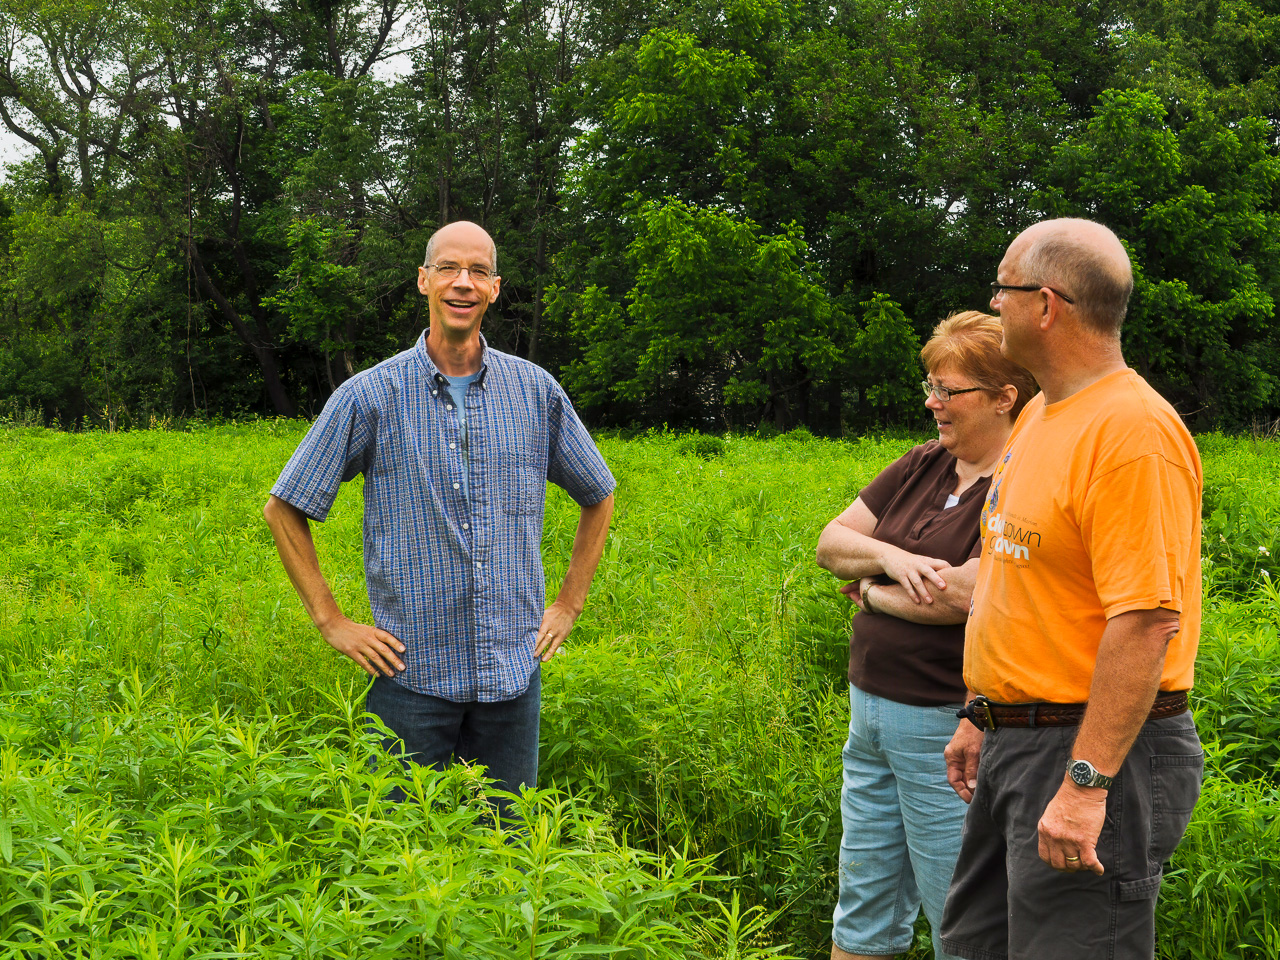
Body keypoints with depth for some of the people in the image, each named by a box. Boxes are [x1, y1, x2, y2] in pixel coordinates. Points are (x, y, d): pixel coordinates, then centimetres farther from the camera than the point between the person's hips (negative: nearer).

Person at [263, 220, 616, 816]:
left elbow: (598, 497, 19)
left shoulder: (536, 392, 4)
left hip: (512, 672, 2)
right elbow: (283, 508, 4)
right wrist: (331, 621, 0)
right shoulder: (370, 396, -3)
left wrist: (568, 605, 12)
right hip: (413, 672, -2)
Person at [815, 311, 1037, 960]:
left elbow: (960, 597, -24)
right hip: (870, 706, 8)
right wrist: (890, 556, -12)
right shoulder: (922, 466, 8)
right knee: (863, 905, 18)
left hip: (945, 726, -8)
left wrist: (869, 590, -7)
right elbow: (830, 543, 9)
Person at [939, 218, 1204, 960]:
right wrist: (983, 718, 21)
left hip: (1096, 754, -10)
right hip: (1019, 743, 10)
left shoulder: (1133, 433, -19)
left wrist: (1086, 784, -27)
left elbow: (1147, 621, -26)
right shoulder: (1041, 415, 12)